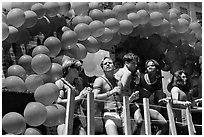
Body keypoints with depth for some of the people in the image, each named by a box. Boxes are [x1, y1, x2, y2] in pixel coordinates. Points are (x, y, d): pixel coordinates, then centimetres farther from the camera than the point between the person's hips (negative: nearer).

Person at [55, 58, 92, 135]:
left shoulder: (78, 82, 17)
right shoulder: (60, 83, 3)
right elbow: (58, 102, -11)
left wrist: (87, 93, 0)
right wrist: (77, 98, -14)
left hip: (76, 119, 5)